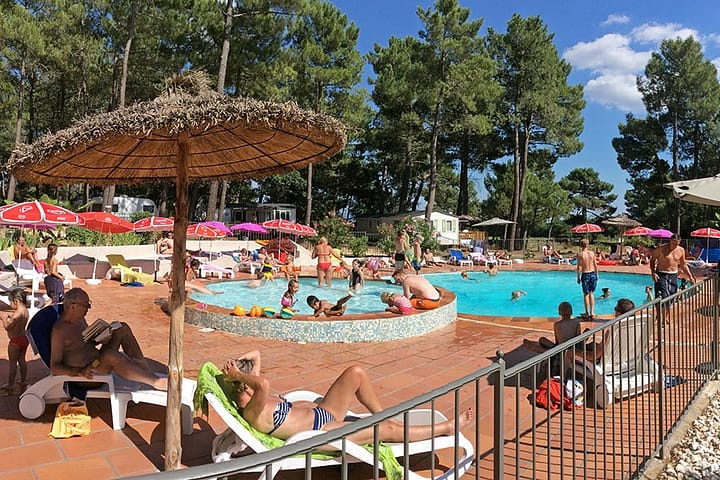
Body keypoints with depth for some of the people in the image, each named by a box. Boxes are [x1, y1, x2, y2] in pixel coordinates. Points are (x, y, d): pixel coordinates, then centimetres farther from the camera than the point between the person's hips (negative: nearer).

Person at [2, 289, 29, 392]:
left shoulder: (17, 313, -23)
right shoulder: (25, 311, 5)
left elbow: (7, 327, -19)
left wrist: (4, 320, -5)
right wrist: (10, 318, 10)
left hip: (15, 341, -9)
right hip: (24, 338, 9)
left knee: (12, 362, 2)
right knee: (22, 360, 17)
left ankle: (10, 385, 10)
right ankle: (23, 381, 27)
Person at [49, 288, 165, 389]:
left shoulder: (79, 318, 7)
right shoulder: (59, 330, -18)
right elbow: (54, 367, -19)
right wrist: (80, 372, -34)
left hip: (99, 361, 9)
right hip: (88, 377, -9)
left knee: (122, 328, -2)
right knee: (111, 355, -39)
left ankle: (145, 370, -12)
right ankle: (155, 382, -33)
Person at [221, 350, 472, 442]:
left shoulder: (254, 399, 2)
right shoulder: (252, 414, -24)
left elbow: (255, 356, 10)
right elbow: (264, 384, -46)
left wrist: (238, 365, -9)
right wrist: (236, 375, -30)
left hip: (320, 411, 9)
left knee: (356, 372, -1)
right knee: (388, 429, -7)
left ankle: (383, 415, 15)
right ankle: (445, 428, 12)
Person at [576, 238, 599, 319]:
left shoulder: (580, 254, -9)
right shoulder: (591, 253, 1)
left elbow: (579, 267, -9)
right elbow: (595, 265, 5)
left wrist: (578, 277, -1)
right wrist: (596, 274, 16)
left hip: (585, 275, -3)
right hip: (593, 274, 3)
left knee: (586, 294, 7)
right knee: (591, 293, 14)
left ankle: (587, 313, 10)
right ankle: (592, 312, 10)